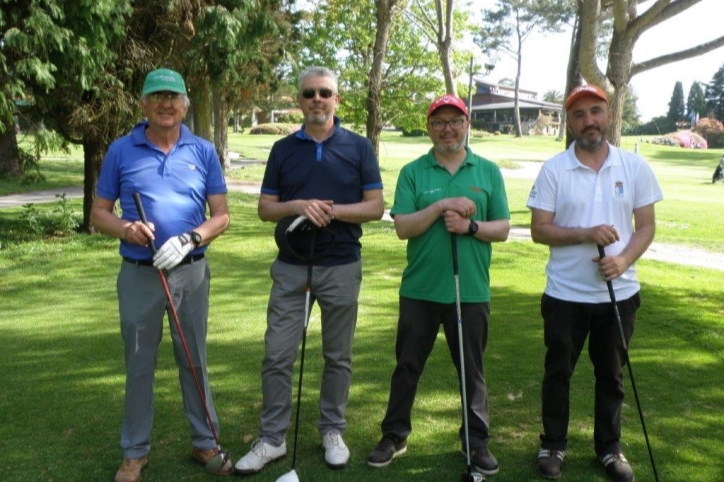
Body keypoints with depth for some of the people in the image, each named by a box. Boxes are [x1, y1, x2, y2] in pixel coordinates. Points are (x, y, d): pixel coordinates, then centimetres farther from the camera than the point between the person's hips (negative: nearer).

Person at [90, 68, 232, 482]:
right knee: (139, 364, 10)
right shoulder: (121, 151, 1)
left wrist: (190, 239, -17)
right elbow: (99, 213, 4)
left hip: (191, 272, 0)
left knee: (195, 361, 11)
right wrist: (125, 229, -17)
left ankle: (205, 443, 26)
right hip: (139, 274, 0)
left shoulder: (204, 152, 1)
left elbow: (222, 216, 1)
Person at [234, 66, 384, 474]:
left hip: (341, 267, -1)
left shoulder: (360, 148, 2)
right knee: (277, 355, 2)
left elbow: (376, 207, -3)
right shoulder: (283, 149, 7)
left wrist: (331, 210, -18)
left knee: (338, 356, 10)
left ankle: (333, 432, 27)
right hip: (291, 267, 1)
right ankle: (272, 439, 16)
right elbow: (265, 208, 5)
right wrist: (298, 206, -15)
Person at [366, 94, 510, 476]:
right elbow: (402, 227, -8)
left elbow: (502, 229, 3)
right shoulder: (412, 172, 1)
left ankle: (477, 441, 30)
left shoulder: (488, 172, 5)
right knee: (407, 366, 12)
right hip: (419, 290, 0)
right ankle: (394, 435, 28)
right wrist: (441, 206, -19)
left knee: (472, 371, 13)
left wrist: (469, 226, -16)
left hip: (471, 291, 1)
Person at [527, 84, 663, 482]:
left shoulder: (635, 167, 1)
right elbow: (539, 230, -7)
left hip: (619, 293, 2)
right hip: (565, 294, -1)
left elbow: (646, 226, 2)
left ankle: (610, 448, 33)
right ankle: (553, 445, 29)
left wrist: (624, 259, -16)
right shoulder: (553, 169, -5)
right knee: (558, 373, 11)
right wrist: (587, 233, -22)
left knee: (611, 375, 15)